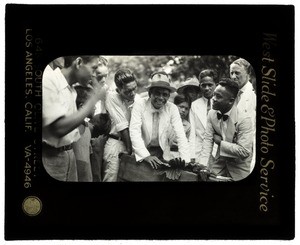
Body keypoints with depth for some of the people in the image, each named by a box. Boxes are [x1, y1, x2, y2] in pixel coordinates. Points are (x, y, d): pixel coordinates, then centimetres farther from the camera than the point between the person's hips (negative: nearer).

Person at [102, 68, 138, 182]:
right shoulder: (112, 98, -8)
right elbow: (122, 126, -11)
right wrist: (129, 148, -13)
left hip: (134, 141, 4)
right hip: (116, 141, -4)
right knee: (111, 177, -14)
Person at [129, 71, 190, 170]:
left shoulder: (172, 109, -6)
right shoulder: (140, 105, -12)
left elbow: (180, 135, -11)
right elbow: (134, 132, -20)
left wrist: (185, 161, -24)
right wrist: (146, 156, -33)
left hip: (163, 153, 2)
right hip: (142, 151, -2)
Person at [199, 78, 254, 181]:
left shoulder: (244, 119, -25)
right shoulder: (211, 114, -7)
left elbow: (244, 152, -29)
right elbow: (208, 140, -8)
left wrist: (220, 142, -20)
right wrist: (203, 165, -21)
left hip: (239, 169, -4)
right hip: (219, 165, 5)